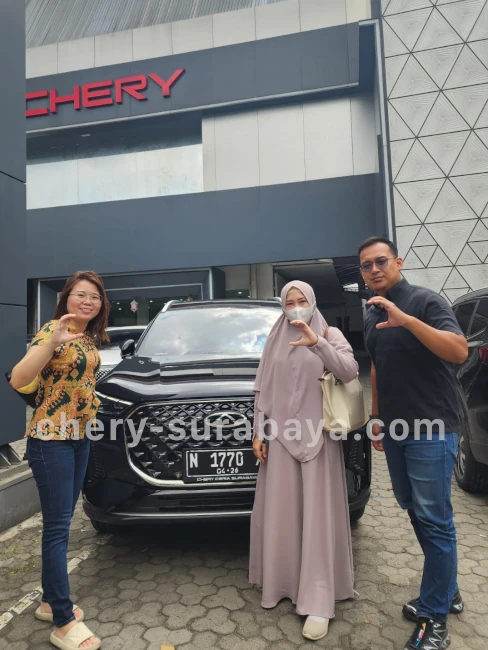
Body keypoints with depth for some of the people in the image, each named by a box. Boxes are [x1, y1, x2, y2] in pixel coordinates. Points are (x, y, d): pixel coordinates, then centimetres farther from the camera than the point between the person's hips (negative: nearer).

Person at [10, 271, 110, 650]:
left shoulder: (90, 339, 9)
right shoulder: (54, 330, -14)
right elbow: (18, 380, -27)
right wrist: (52, 343, -39)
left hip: (79, 438, 8)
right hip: (51, 439, -8)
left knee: (62, 522, 16)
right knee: (58, 527, -1)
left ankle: (50, 602, 32)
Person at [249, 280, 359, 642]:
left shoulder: (330, 334, 0)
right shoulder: (275, 341, 10)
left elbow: (350, 372, -16)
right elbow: (263, 389, 10)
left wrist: (318, 343, -29)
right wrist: (259, 432, 6)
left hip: (317, 435, -3)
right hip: (281, 435, 3)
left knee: (317, 515, 1)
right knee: (279, 512, 9)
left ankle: (319, 602, 9)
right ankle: (282, 583, 26)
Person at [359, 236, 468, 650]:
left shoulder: (426, 301, -10)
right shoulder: (373, 315, 12)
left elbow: (459, 351, -23)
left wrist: (407, 319, -32)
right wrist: (377, 416, 16)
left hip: (431, 430, -7)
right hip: (395, 429, 7)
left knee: (434, 520, -1)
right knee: (415, 511, 16)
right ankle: (447, 590, 34)